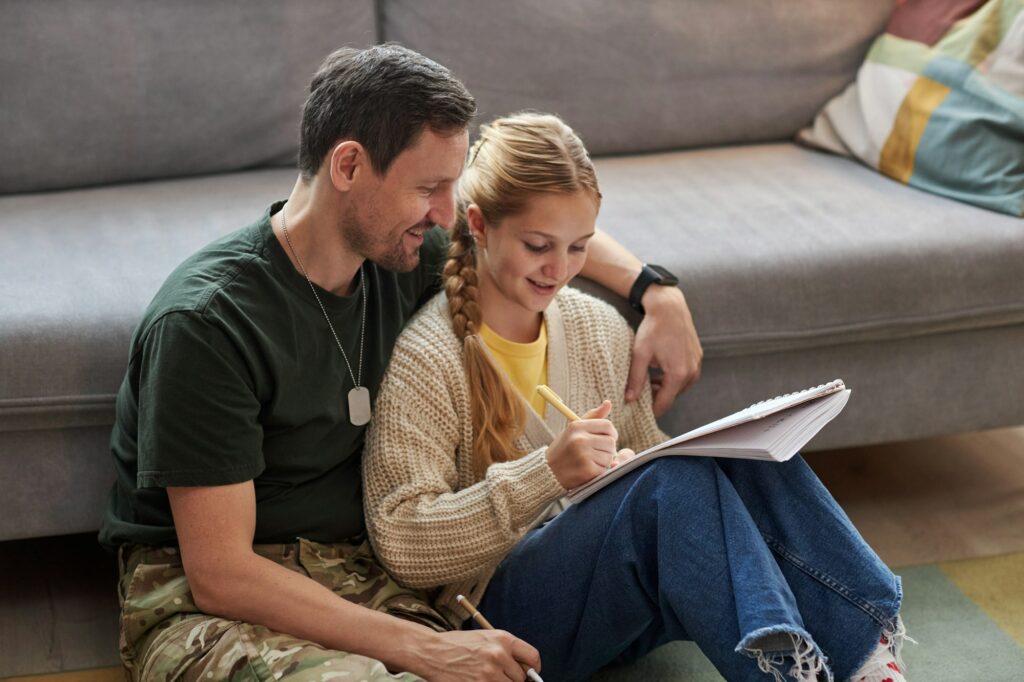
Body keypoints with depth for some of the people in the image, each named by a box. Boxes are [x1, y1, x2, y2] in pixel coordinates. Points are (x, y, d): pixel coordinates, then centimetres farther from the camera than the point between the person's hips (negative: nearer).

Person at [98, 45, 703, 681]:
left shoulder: (398, 253, 1)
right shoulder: (206, 322, -20)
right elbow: (219, 575, -21)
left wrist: (655, 290, 8)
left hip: (355, 568, 6)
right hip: (200, 600, -6)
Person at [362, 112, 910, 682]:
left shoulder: (602, 330, 8)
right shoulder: (426, 357, -11)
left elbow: (648, 458, 14)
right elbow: (401, 544, -17)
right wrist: (547, 472, -28)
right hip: (503, 612, -6)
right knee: (676, 479, -31)